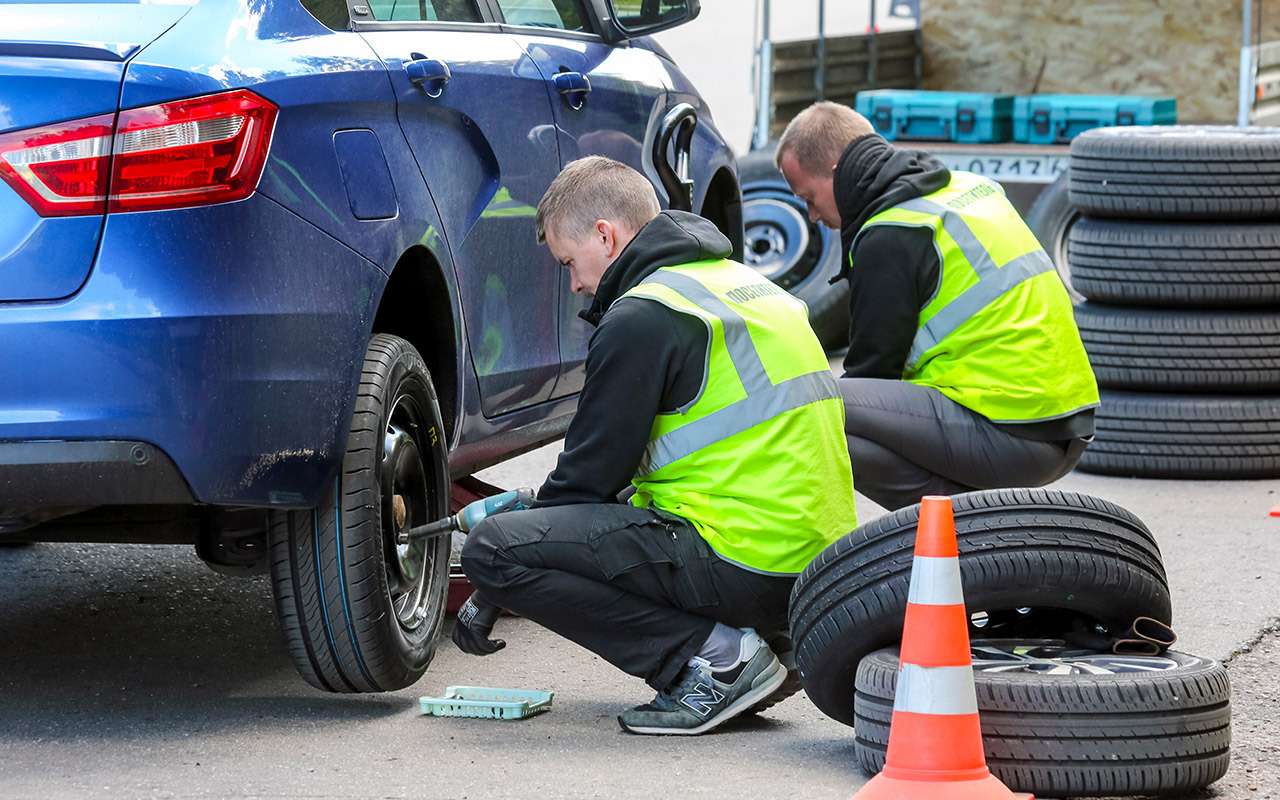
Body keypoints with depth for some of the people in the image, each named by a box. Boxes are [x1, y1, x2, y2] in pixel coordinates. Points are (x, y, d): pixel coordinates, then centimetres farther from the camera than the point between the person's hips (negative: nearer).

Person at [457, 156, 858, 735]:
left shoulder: (642, 316, -9)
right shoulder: (744, 283, 20)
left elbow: (590, 474, -6)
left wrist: (489, 598, 6)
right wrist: (527, 506, 28)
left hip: (743, 562, -10)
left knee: (492, 551, -11)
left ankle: (715, 658, -12)